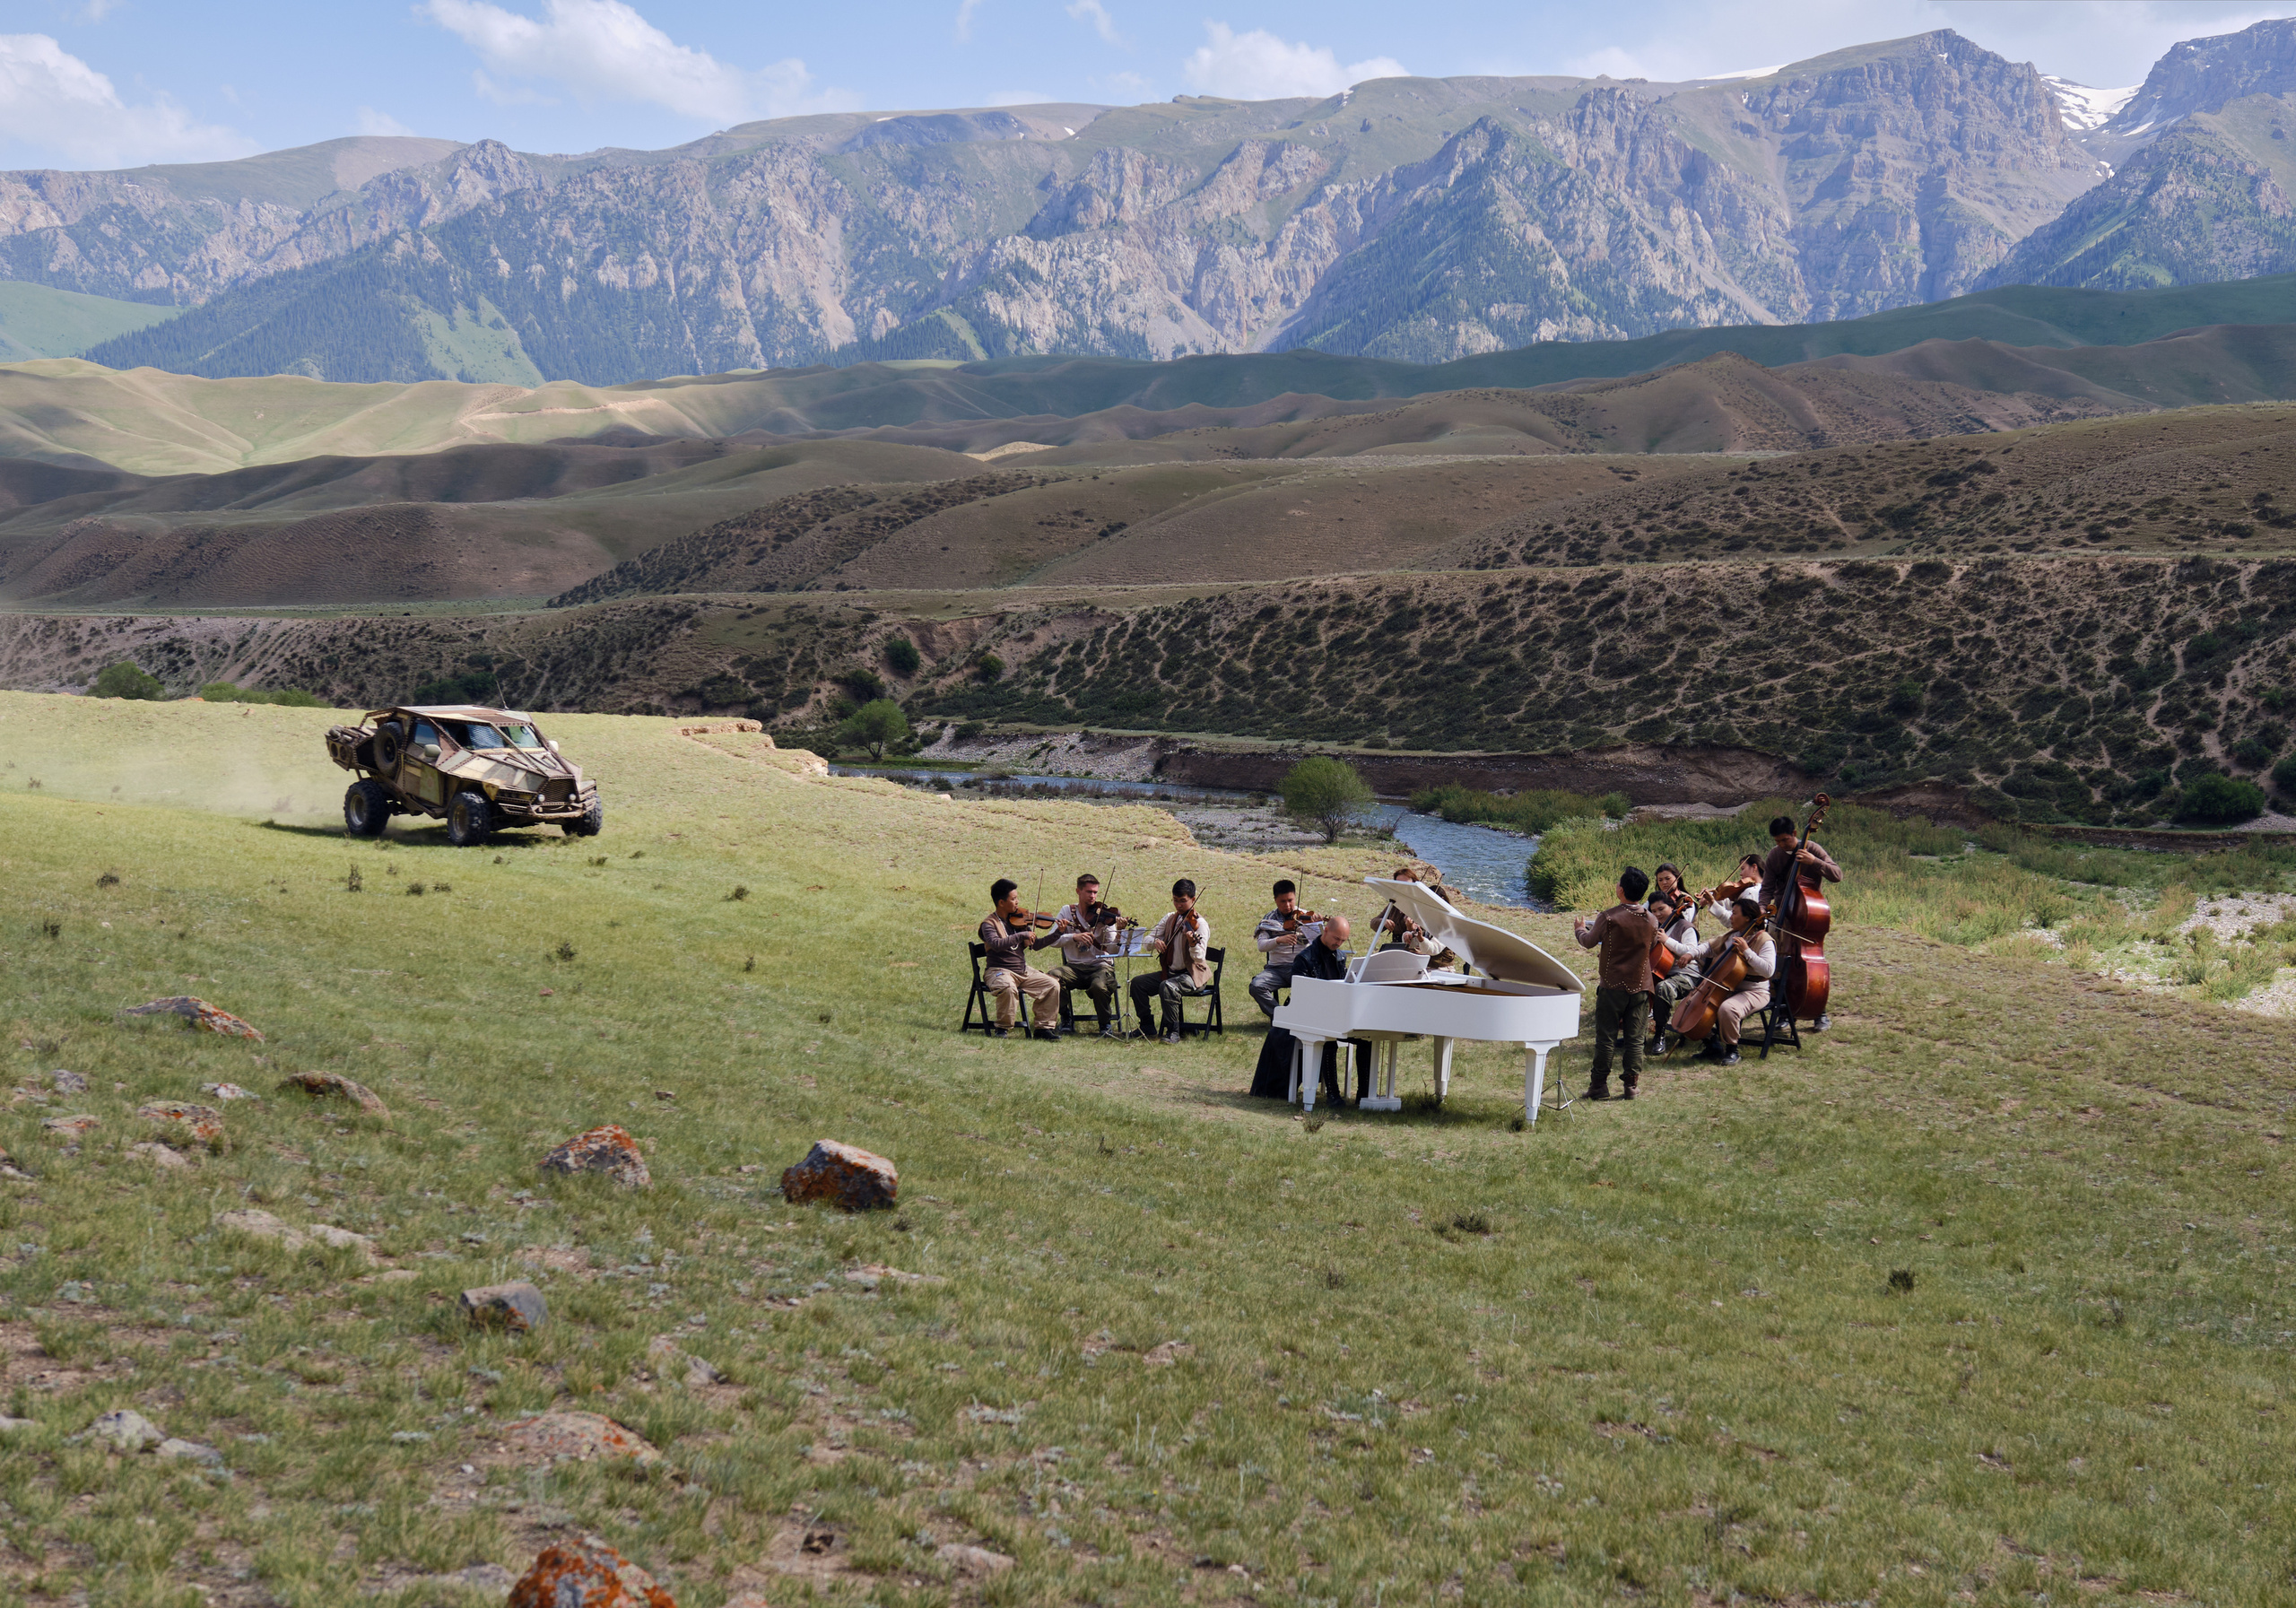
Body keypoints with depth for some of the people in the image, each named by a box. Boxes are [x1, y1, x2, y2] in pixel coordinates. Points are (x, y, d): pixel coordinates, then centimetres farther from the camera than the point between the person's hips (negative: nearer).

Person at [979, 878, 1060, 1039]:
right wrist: (1021, 935, -31)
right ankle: (1002, 1028, -18)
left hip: (1023, 970, 6)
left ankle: (1044, 1026, 1)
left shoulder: (1019, 920, 9)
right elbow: (996, 944, -28)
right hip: (1000, 971, -6)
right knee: (1009, 988, -37)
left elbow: (1035, 944, 10)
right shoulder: (990, 924, -9)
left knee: (1052, 985, -7)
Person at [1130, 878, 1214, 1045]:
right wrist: (1155, 942, -18)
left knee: (1168, 987, -34)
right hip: (1170, 972, 7)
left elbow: (1199, 958, -24)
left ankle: (1173, 1032, -23)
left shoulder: (1199, 924, -12)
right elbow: (1146, 943, 6)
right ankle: (1146, 1027, 4)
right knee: (1138, 982, -9)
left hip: (1193, 975, -7)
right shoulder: (1170, 920, 8)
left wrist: (1192, 943, -45)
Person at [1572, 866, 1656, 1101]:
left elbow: (1589, 942, 0)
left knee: (1605, 1038, 3)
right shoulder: (1651, 921, 0)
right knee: (1635, 1039, 7)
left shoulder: (1609, 918, -13)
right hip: (1640, 986, 3)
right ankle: (1631, 1086, 8)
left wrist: (1580, 930, 23)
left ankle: (1599, 1086, 6)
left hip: (1612, 986, -3)